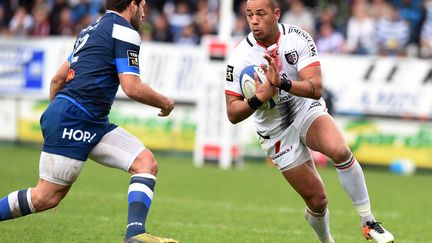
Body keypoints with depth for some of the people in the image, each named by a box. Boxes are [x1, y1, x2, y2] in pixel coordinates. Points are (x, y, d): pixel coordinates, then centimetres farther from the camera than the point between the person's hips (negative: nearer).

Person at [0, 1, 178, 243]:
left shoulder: (93, 30, 22)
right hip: (73, 120, -10)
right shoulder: (125, 32, -6)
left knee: (146, 163, -3)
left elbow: (58, 78, 25)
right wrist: (164, 102, 3)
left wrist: (55, 113, 32)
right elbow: (132, 87, -13)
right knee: (45, 197, -7)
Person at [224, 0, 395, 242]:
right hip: (276, 132, 0)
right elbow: (233, 114, -13)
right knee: (317, 200, -2)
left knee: (340, 151, -32)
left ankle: (369, 222, -20)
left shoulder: (298, 39, -15)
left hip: (308, 111, 0)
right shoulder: (240, 58, -15)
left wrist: (282, 82, -38)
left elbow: (316, 88, -22)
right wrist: (258, 99, -32)